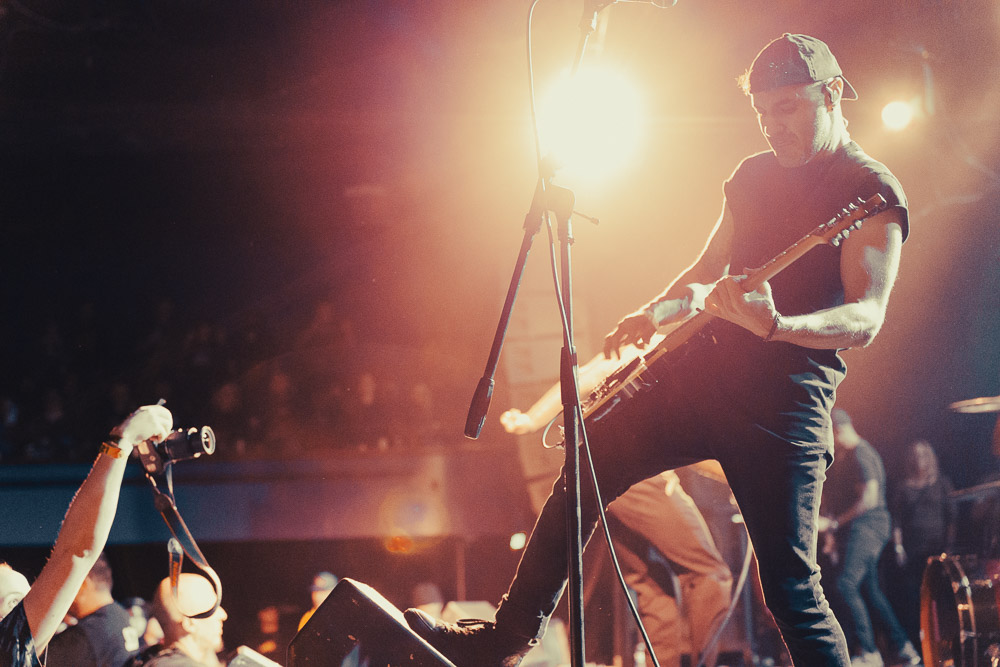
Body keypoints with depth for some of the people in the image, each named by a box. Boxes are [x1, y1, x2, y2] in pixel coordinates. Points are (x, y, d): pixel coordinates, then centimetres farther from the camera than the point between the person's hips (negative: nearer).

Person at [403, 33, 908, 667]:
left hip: (784, 399, -7)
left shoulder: (872, 192, -6)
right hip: (703, 366, 7)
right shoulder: (753, 175, 17)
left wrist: (775, 325, -35)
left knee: (791, 590, -11)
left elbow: (866, 318, -18)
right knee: (585, 469, 6)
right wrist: (657, 313, 7)